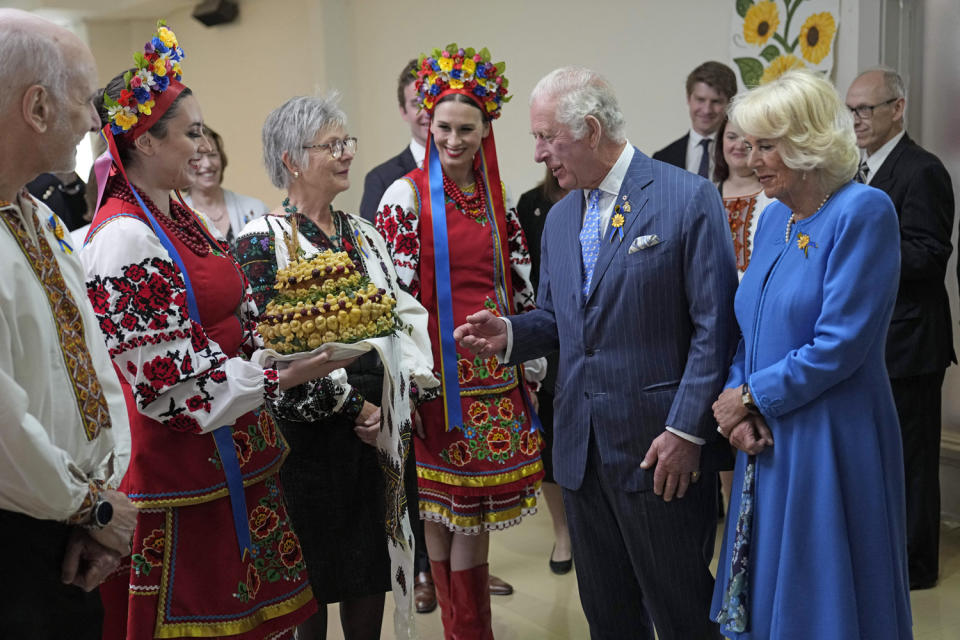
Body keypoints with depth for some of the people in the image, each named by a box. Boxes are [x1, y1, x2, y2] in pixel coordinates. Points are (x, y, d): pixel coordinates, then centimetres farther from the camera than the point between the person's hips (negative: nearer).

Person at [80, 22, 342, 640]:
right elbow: (166, 383, -21)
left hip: (236, 459, 9)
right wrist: (279, 379, -18)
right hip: (181, 467, -9)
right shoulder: (124, 238, -18)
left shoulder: (180, 217, 11)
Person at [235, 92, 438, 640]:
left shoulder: (364, 234, 12)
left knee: (374, 562, 13)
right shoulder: (262, 241, -9)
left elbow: (404, 313, 14)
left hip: (375, 425, 6)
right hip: (308, 431, -6)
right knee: (311, 572, 5)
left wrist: (412, 380, -1)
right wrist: (351, 405, -13)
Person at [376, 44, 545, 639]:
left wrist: (532, 363, 13)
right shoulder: (406, 197, -6)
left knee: (473, 506, 12)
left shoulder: (499, 197, 10)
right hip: (442, 366, -5)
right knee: (453, 506, 2)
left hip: (496, 367, 5)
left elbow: (521, 285, 13)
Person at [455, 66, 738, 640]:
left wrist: (686, 431, -16)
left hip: (661, 448, -6)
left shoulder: (689, 198, -9)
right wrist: (511, 333, -3)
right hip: (582, 447, 7)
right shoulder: (561, 216, 12)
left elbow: (713, 327, -12)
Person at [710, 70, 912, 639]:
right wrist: (737, 405, -4)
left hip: (832, 444, -7)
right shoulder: (775, 217, 10)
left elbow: (839, 346, -20)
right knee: (765, 594, 17)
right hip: (767, 442, 7)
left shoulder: (864, 212, -14)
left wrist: (750, 398, -12)